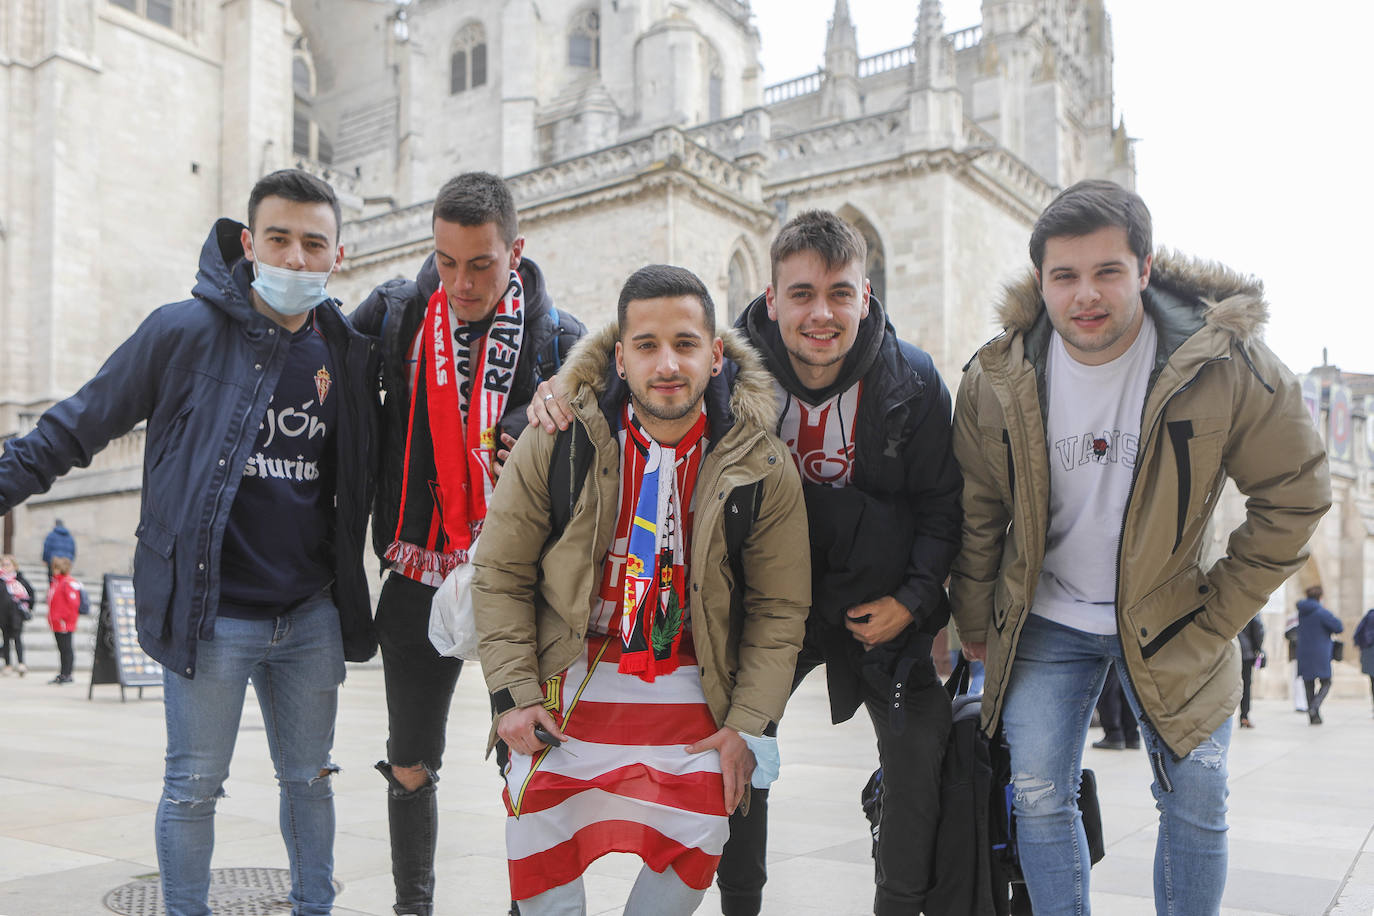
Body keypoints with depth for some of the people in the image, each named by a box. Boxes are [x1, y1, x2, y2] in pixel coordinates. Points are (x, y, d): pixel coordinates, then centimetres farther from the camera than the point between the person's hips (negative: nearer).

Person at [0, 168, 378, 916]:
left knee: (309, 777, 16)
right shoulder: (184, 332, -8)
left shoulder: (348, 354, 4)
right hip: (210, 615, -3)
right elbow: (80, 425, 0)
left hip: (312, 616, 4)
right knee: (193, 787, 7)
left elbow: (363, 474, 18)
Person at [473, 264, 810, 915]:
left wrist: (748, 724, -7)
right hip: (568, 687, 0)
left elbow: (779, 609, -2)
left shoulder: (762, 468, -9)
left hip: (691, 698, 1)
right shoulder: (554, 445, -11)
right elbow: (500, 577, -3)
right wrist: (514, 692, -9)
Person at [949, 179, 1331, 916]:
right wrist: (975, 624, 8)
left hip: (1171, 622, 0)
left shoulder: (1227, 363, -17)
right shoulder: (996, 379, -11)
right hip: (1045, 622, 1)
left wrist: (1219, 617, -5)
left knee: (1196, 801, 4)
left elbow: (1294, 494, -5)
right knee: (1038, 797, -2)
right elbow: (975, 513, 2)